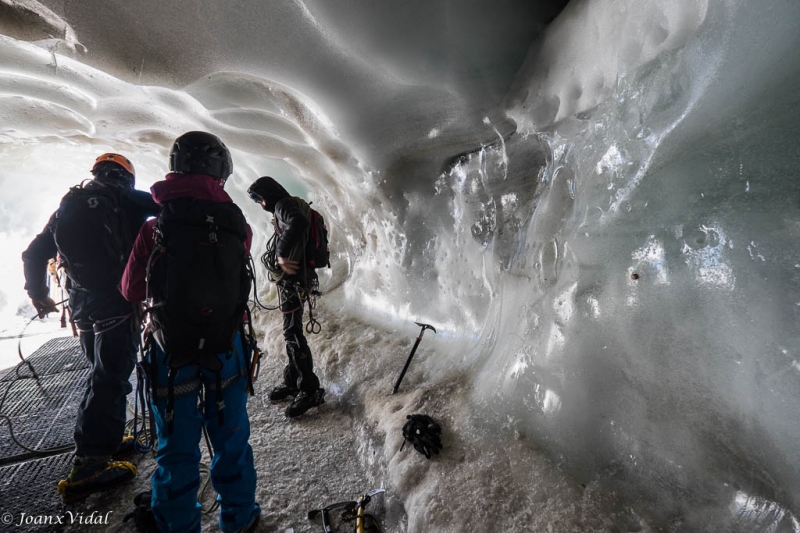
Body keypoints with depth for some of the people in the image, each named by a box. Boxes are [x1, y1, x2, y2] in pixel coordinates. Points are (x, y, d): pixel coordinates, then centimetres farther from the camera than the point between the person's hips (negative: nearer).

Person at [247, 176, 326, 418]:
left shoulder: (284, 205, -11)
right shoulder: (288, 207, 20)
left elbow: (298, 223, -34)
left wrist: (283, 254, -29)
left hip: (291, 278, -10)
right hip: (291, 277, 10)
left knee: (292, 332, -8)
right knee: (291, 331, 15)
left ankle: (310, 390, -1)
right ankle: (293, 381, 26)